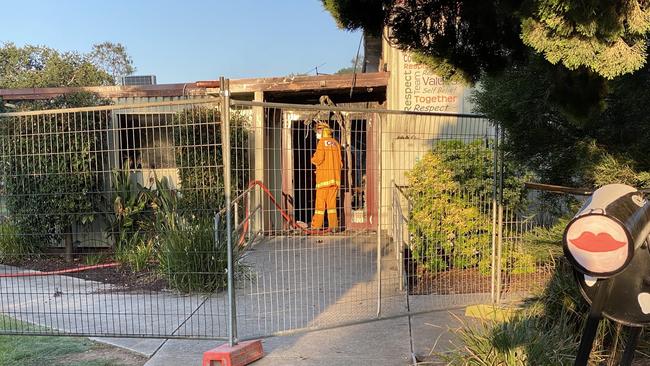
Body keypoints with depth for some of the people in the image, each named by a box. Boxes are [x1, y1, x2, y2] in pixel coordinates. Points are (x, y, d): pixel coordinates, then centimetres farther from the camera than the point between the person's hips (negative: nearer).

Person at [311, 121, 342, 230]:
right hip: (335, 176, 5)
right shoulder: (335, 143, 12)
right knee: (332, 201, 7)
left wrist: (313, 159, 7)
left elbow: (318, 159, -13)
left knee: (320, 201, -2)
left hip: (324, 176, -5)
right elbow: (340, 161, 11)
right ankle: (333, 224, 4)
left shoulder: (322, 142, -5)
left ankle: (317, 225, 0)